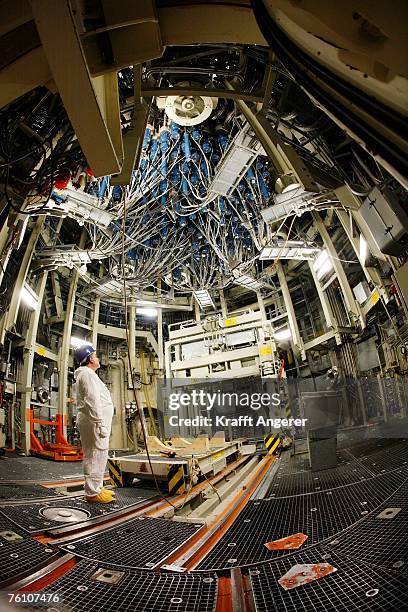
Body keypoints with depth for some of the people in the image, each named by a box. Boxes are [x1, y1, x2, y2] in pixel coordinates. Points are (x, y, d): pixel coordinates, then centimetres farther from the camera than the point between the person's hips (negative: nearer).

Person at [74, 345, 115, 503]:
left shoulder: (87, 374, 23)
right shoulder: (87, 374, -12)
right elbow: (93, 401, -20)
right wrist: (100, 424, -22)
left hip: (95, 422, 11)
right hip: (94, 422, -11)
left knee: (96, 455, 16)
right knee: (95, 455, -7)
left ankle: (97, 487, 24)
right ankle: (92, 492, -1)